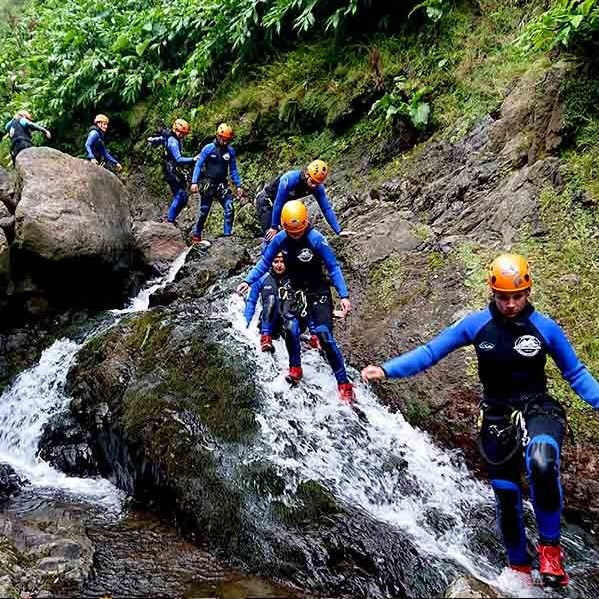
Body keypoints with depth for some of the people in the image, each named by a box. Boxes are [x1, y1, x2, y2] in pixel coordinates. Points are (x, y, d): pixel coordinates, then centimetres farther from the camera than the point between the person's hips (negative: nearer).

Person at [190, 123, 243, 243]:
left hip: (222, 185, 3)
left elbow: (233, 169, 9)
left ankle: (227, 235, -6)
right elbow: (198, 165, -6)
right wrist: (194, 182, -15)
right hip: (208, 184, -2)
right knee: (204, 211, 4)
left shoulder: (230, 151, 2)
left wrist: (238, 185, 4)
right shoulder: (208, 148, -7)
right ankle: (196, 235, 19)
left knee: (230, 209, -13)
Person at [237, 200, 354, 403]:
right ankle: (295, 369, 10)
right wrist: (248, 281, -4)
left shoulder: (316, 239, -21)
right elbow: (265, 262, 5)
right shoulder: (280, 239, -9)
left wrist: (344, 295, -22)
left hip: (317, 292, -3)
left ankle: (344, 384, -5)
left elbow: (333, 268, -16)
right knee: (291, 329, -18)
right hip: (294, 291, 3)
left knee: (324, 336, -14)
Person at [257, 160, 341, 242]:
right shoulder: (290, 179, -39)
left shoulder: (318, 188, -22)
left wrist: (338, 231, -22)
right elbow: (278, 204, -32)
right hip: (266, 201, -6)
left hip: (285, 203, 6)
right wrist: (274, 227, -25)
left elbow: (326, 208, -17)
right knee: (270, 235, -15)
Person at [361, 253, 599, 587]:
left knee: (542, 464, -34)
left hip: (538, 410, -2)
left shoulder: (545, 328, -9)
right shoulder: (476, 325, -8)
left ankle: (550, 547, -11)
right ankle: (519, 567, 36)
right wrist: (387, 371, -18)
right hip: (497, 417, 2)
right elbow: (430, 352, -7)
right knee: (506, 497, 12)